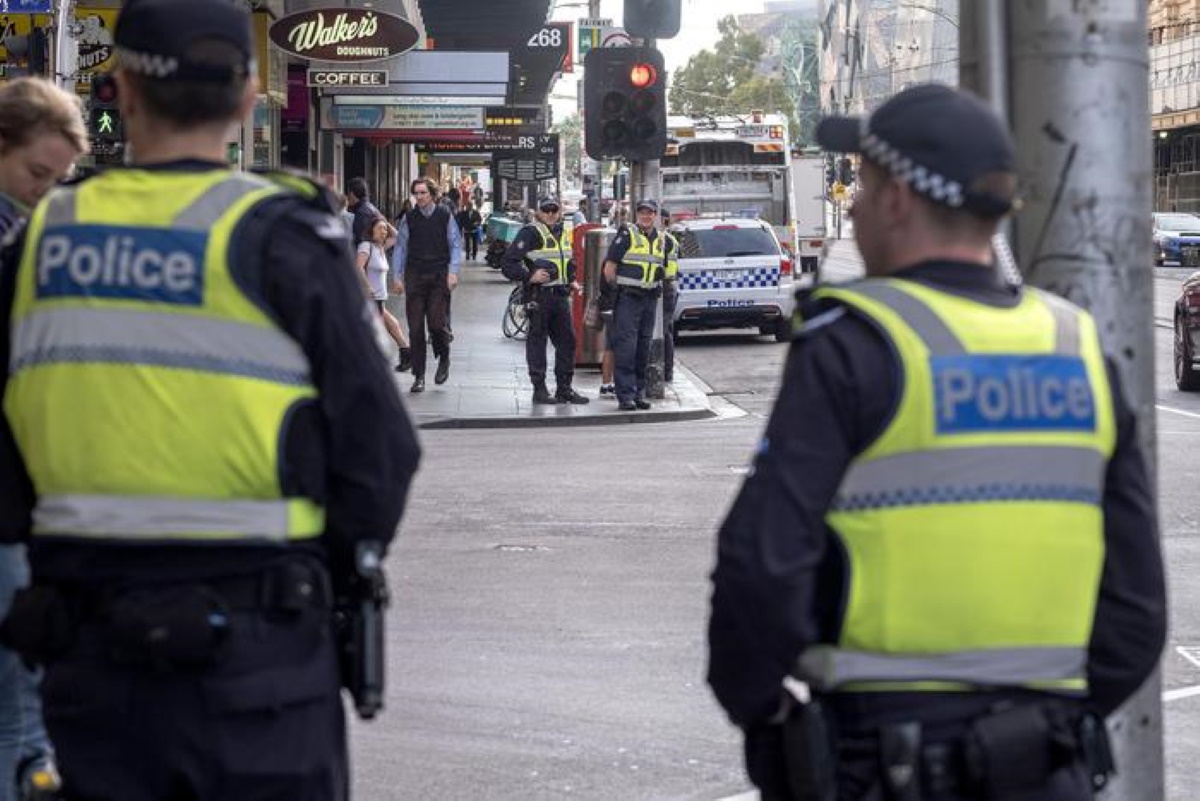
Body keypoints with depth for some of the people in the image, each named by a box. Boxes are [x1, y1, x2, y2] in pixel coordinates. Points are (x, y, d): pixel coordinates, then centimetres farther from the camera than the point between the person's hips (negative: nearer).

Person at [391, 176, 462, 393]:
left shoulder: (445, 216, 1)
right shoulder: (409, 218, 5)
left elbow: (456, 245, 2)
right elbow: (400, 247, 7)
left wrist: (453, 272, -9)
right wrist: (396, 277, 1)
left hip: (439, 277, -2)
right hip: (414, 277, 2)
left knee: (437, 323, -11)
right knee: (415, 328, 0)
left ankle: (444, 359, 20)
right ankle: (418, 376, 7)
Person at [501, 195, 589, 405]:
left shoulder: (564, 233, 16)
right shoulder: (530, 233, -8)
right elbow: (508, 263, -13)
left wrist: (572, 281, 16)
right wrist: (529, 277, -20)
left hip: (561, 295, 7)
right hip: (538, 295, -7)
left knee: (567, 340, 8)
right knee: (537, 341, -1)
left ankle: (564, 388, 15)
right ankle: (539, 389, 2)